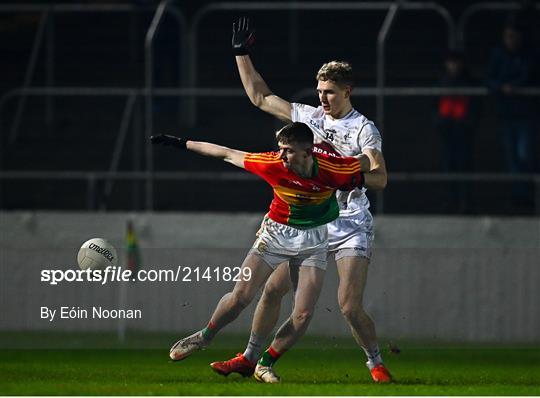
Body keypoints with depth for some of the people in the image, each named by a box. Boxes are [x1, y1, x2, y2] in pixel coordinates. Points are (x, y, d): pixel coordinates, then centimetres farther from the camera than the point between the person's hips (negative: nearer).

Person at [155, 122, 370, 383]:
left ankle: (265, 364, 8)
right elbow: (227, 154, -10)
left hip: (313, 240, 0)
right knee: (240, 297, -10)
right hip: (276, 232, 0)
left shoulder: (333, 170, -25)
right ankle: (204, 337, 17)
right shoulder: (272, 164, -23)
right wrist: (182, 144, -6)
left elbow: (369, 163, -3)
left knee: (303, 315, -11)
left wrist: (360, 180, -18)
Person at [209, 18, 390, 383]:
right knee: (273, 289, 2)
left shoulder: (363, 129, -7)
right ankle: (249, 358, 13)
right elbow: (260, 97, 16)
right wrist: (242, 54, 12)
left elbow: (380, 177, -14)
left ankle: (376, 363, 4)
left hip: (351, 226, -5)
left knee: (350, 307, -15)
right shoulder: (309, 116, 9)